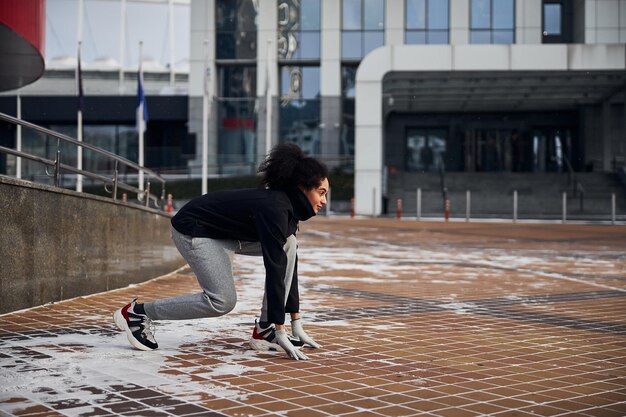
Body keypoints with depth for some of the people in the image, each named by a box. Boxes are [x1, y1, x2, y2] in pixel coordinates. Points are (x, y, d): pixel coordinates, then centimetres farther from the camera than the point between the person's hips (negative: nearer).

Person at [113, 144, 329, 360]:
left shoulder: (289, 207, -3)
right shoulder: (274, 208, -30)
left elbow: (288, 265, 2)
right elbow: (274, 271, -32)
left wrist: (297, 323, 1)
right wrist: (281, 333, -31)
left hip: (226, 232, 9)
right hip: (194, 229, -9)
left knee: (288, 244, -5)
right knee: (222, 301, -18)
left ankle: (264, 330, -1)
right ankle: (138, 312, -3)